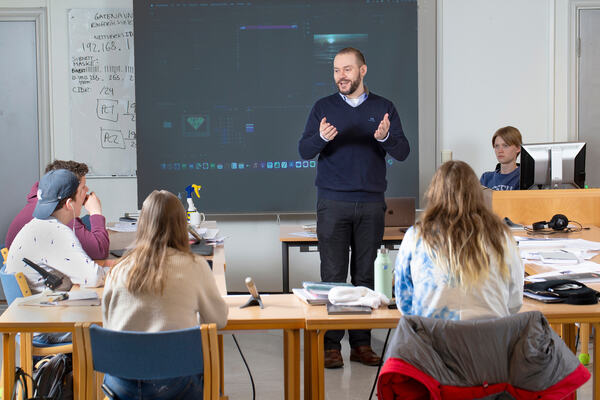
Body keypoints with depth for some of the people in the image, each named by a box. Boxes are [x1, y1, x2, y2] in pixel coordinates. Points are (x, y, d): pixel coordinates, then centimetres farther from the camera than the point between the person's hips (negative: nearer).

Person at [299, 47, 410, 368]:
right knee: (333, 275, -3)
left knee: (365, 275, 4)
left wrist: (385, 138, -20)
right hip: (333, 204, -1)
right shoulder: (323, 108, 7)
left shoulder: (383, 108, 8)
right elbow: (304, 150, 0)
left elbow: (403, 152, 1)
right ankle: (331, 345, 1)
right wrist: (321, 138, -22)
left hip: (371, 204, 1)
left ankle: (362, 343, 11)